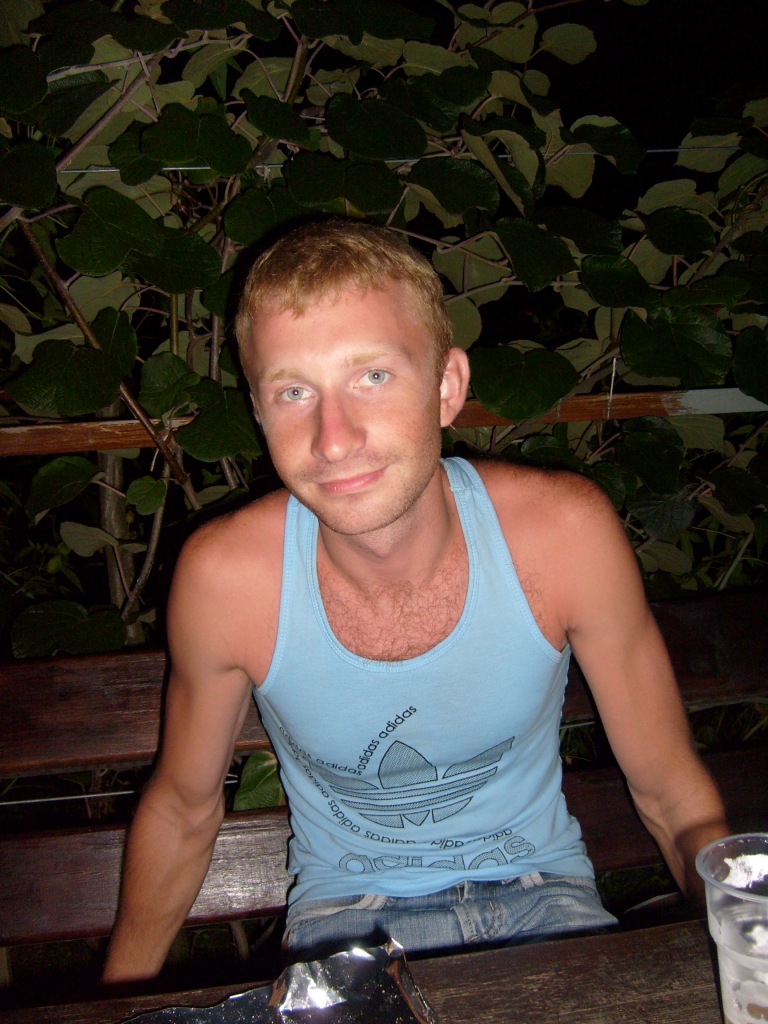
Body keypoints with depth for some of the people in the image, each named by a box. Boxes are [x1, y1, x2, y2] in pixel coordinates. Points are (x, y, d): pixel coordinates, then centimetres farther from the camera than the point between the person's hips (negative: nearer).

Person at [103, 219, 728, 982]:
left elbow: (673, 796, -8)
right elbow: (182, 809, -2)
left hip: (542, 894, -1)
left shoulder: (566, 531, -21)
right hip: (347, 912, 2)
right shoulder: (224, 576, -22)